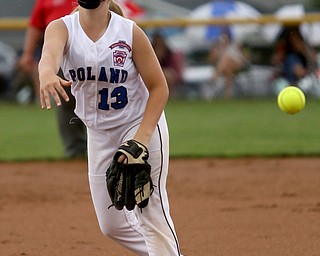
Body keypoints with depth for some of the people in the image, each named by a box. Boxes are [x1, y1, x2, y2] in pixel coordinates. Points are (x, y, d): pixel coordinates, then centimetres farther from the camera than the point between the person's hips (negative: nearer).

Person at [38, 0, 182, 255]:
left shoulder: (130, 31, -13)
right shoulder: (62, 28, -9)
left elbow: (159, 88, -12)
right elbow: (50, 53, -33)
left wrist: (142, 137, -24)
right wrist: (46, 74, -58)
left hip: (141, 126, -4)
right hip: (98, 135, 4)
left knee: (150, 210, -13)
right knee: (112, 224, 10)